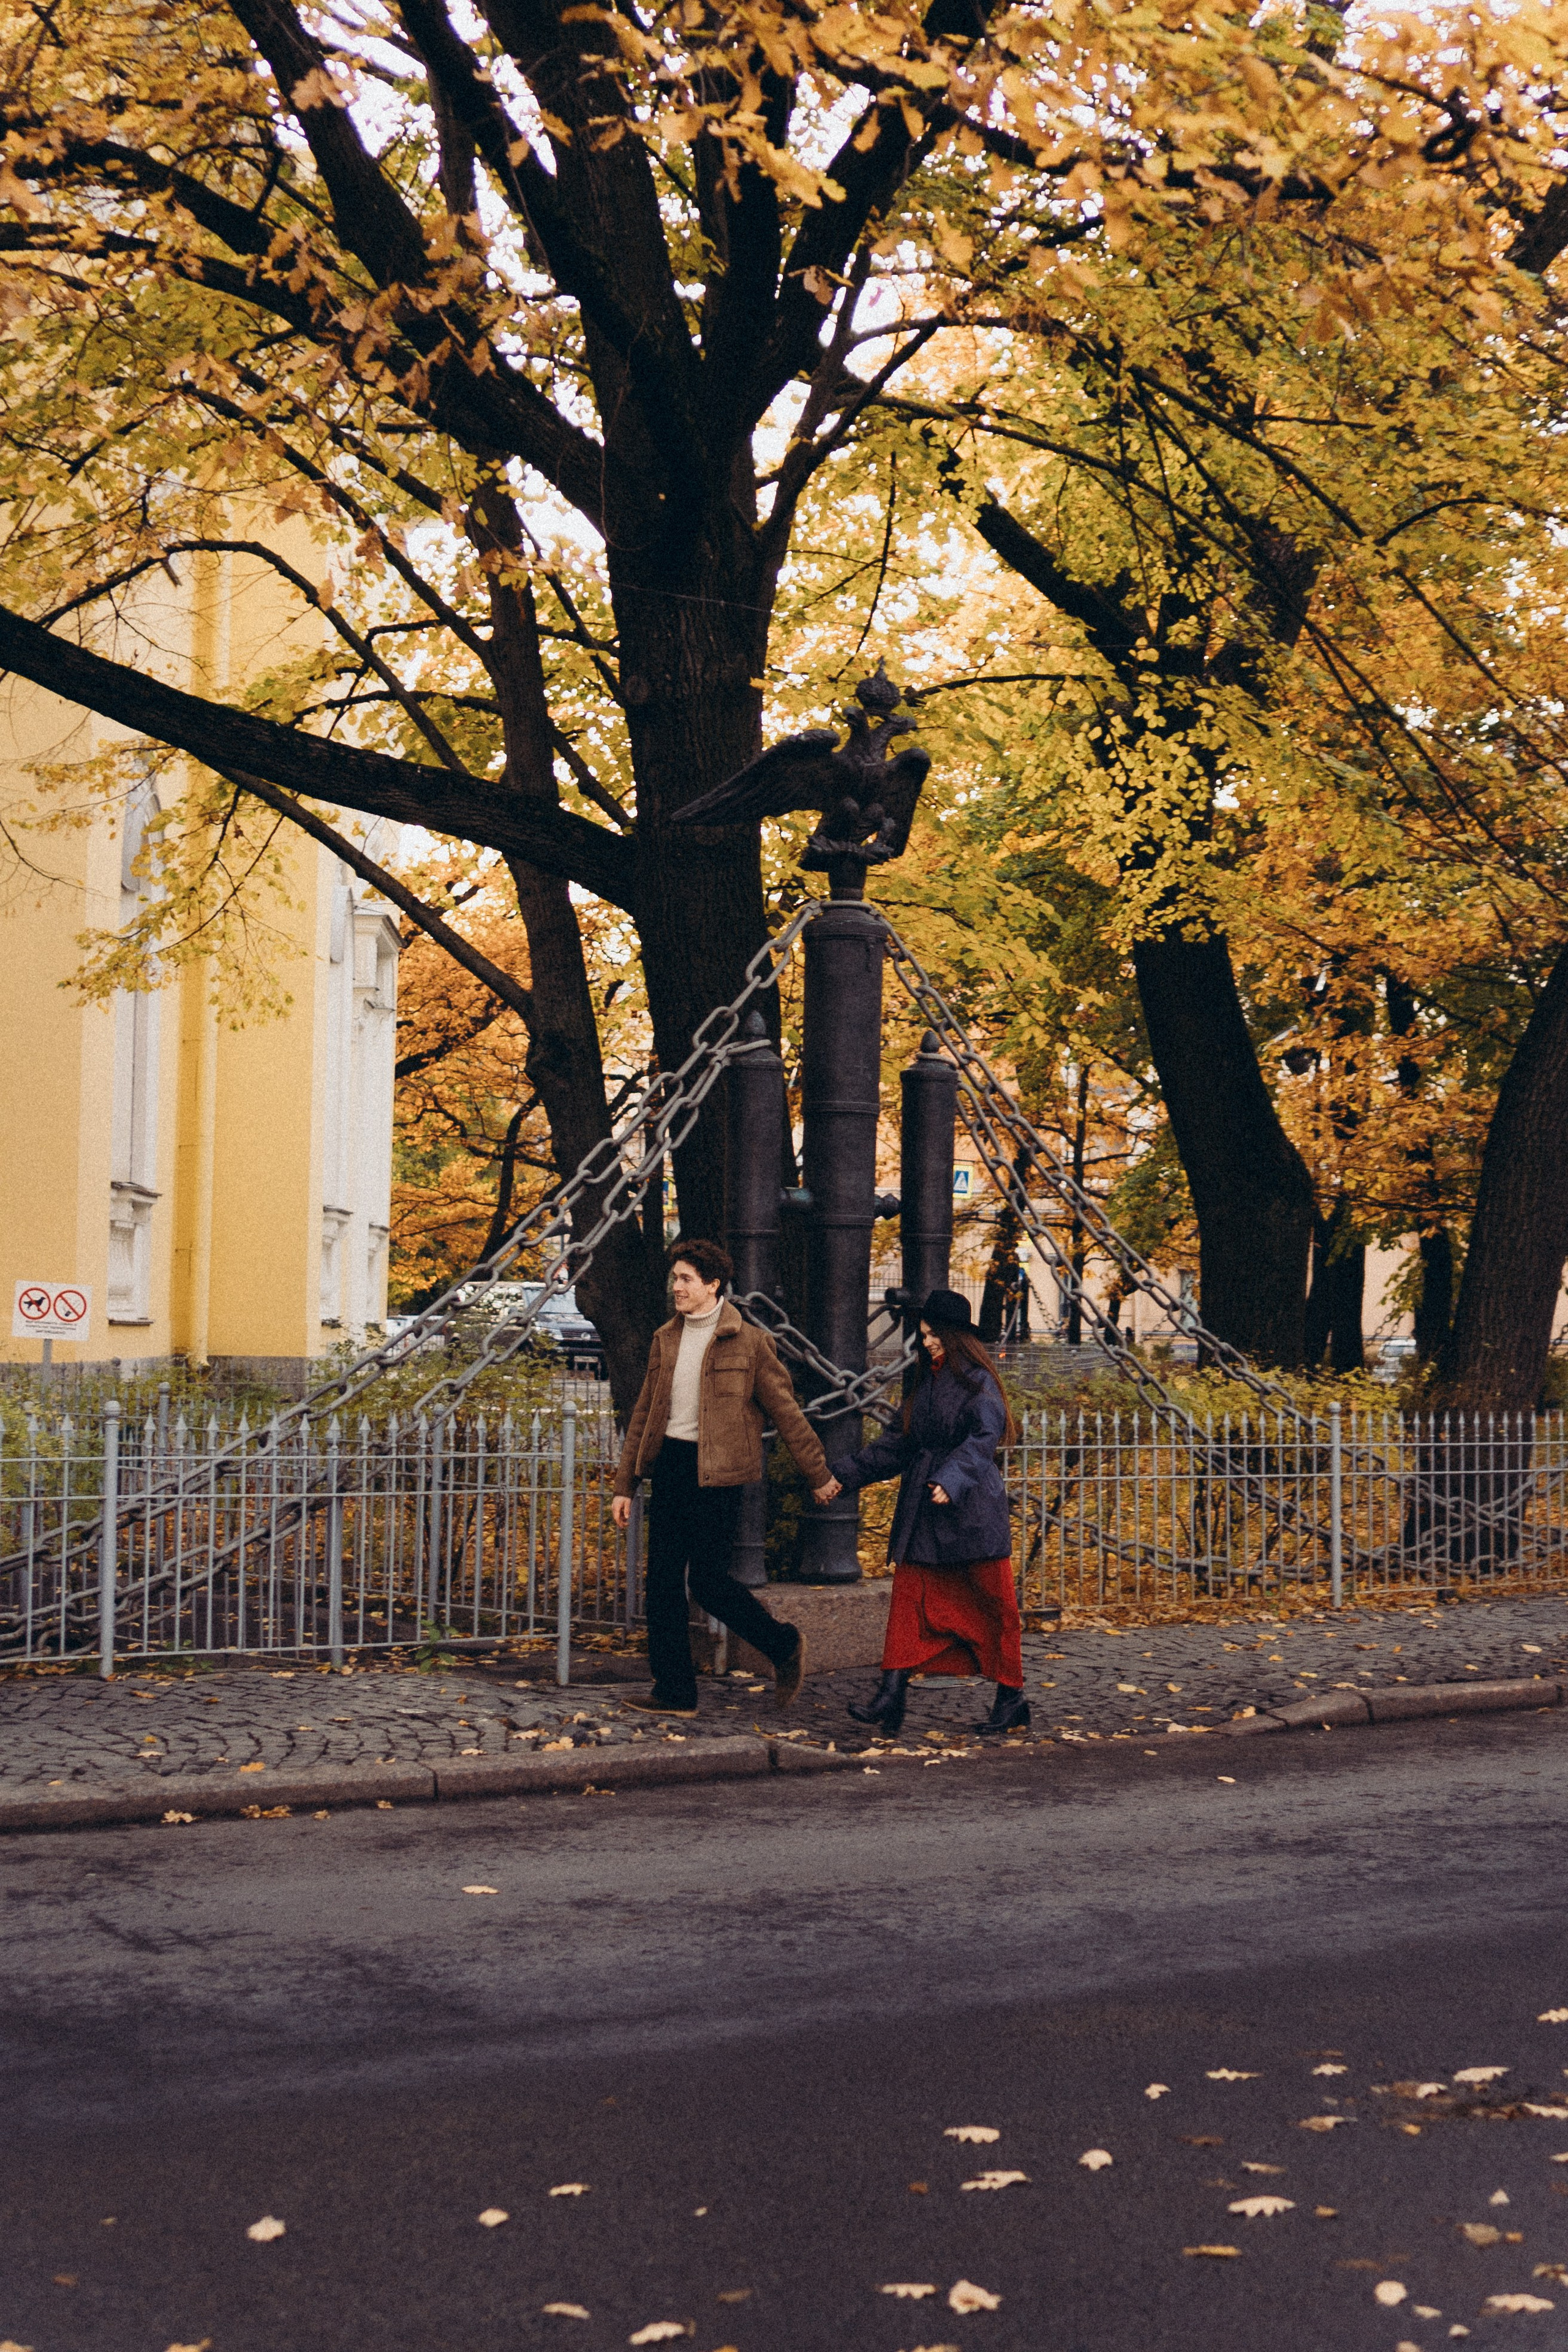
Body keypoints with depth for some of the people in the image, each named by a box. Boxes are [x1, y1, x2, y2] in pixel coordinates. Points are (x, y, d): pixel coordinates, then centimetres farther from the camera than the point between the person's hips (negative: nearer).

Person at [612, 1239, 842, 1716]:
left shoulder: (747, 1342, -5)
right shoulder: (666, 1340, 11)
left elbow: (786, 1412, -1)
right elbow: (644, 1413, 16)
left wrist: (818, 1476, 3)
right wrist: (624, 1485, 14)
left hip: (716, 1471, -6)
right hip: (669, 1464, 6)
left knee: (707, 1580, -7)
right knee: (662, 1583, 4)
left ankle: (784, 1647, 16)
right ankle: (675, 1693, 12)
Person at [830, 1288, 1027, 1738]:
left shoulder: (977, 1382, -8)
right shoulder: (927, 1381, 15)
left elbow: (983, 1438, -22)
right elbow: (903, 1444, 21)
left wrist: (951, 1479, -39)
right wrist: (846, 1474, 17)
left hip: (971, 1513, -7)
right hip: (922, 1514, 7)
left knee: (993, 1608, 3)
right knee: (909, 1600, -2)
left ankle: (1011, 1701, 14)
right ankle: (891, 1698, -6)